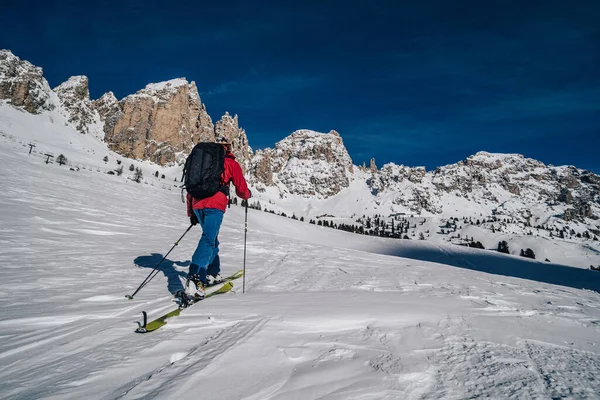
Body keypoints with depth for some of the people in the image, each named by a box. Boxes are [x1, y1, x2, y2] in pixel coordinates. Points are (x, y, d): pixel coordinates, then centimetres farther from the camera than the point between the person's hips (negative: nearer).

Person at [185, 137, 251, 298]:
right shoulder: (231, 163, 11)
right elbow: (241, 189, 13)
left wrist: (191, 213, 29)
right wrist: (248, 194, 37)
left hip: (198, 204, 6)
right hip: (215, 205, -6)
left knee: (212, 238, 22)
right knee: (208, 239, -14)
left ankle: (212, 274, 30)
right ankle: (194, 279, -29)